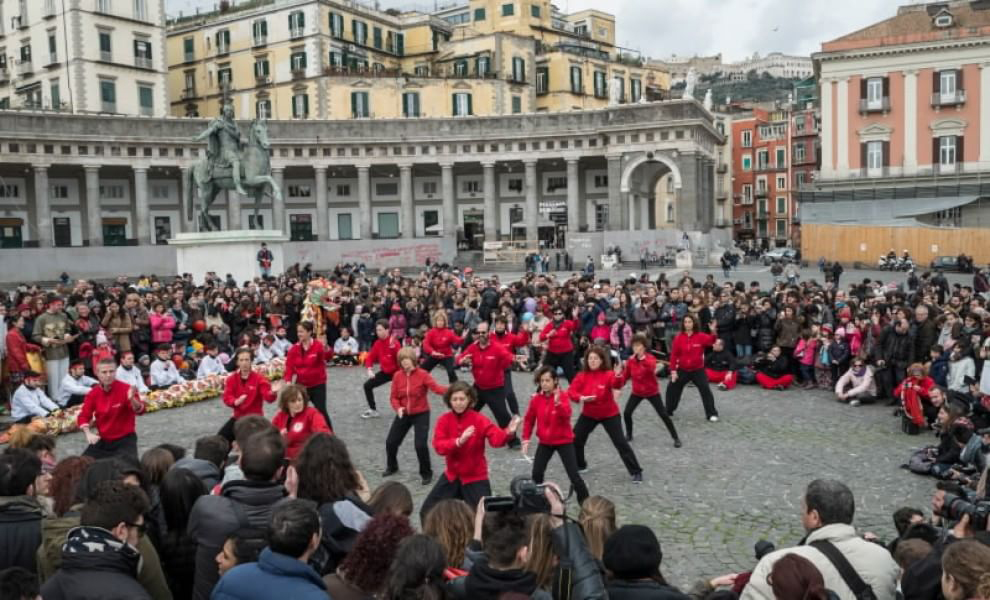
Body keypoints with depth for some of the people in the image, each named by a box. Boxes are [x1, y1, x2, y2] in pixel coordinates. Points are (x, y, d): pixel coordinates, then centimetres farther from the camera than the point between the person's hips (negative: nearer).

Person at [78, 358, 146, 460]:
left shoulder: (126, 389, -17)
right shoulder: (93, 393, -3)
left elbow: (140, 410, -28)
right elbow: (83, 416, 4)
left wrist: (132, 399, -50)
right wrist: (88, 434, -13)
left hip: (125, 439, -5)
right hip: (102, 440, 5)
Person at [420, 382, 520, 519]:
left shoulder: (479, 419, -15)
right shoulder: (444, 420, -7)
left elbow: (496, 438, -29)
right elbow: (439, 446, -17)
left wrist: (508, 433, -52)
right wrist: (459, 441, -34)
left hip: (475, 478, -4)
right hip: (452, 475, 4)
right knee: (427, 511, 12)